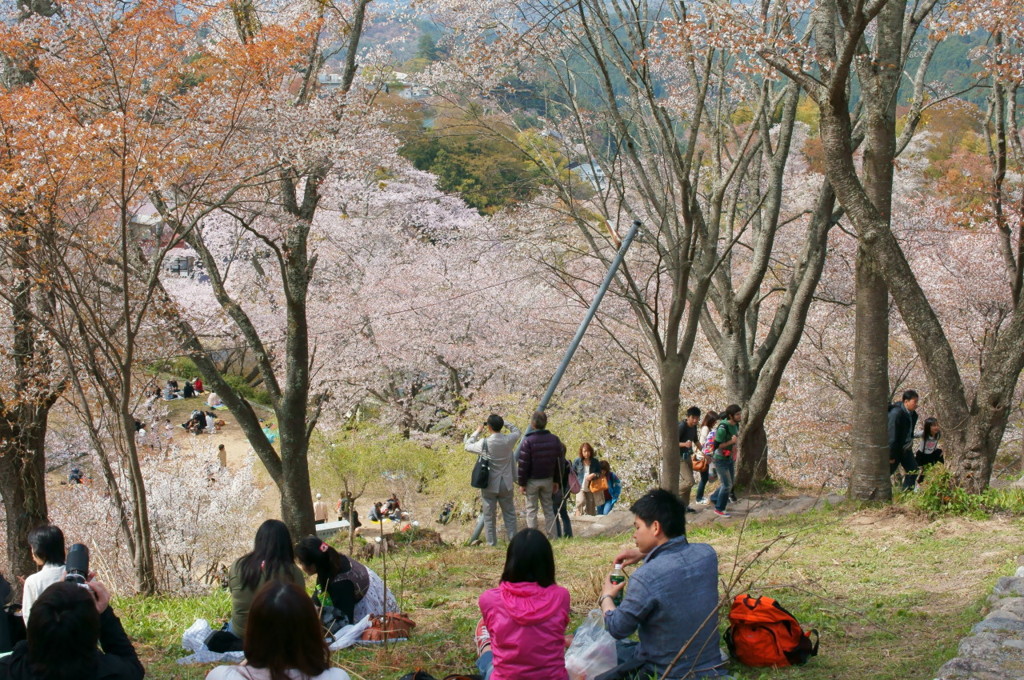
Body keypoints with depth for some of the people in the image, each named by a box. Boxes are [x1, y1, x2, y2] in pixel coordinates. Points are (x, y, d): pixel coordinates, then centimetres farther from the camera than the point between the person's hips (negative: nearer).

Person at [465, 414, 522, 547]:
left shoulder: (484, 443, -18)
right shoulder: (509, 440, -11)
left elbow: (468, 446, 1)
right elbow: (517, 431, 13)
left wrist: (477, 432, 10)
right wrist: (503, 422, 9)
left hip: (489, 485, -2)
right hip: (506, 484, 2)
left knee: (489, 516, 9)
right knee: (509, 513, 17)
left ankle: (491, 543, 14)